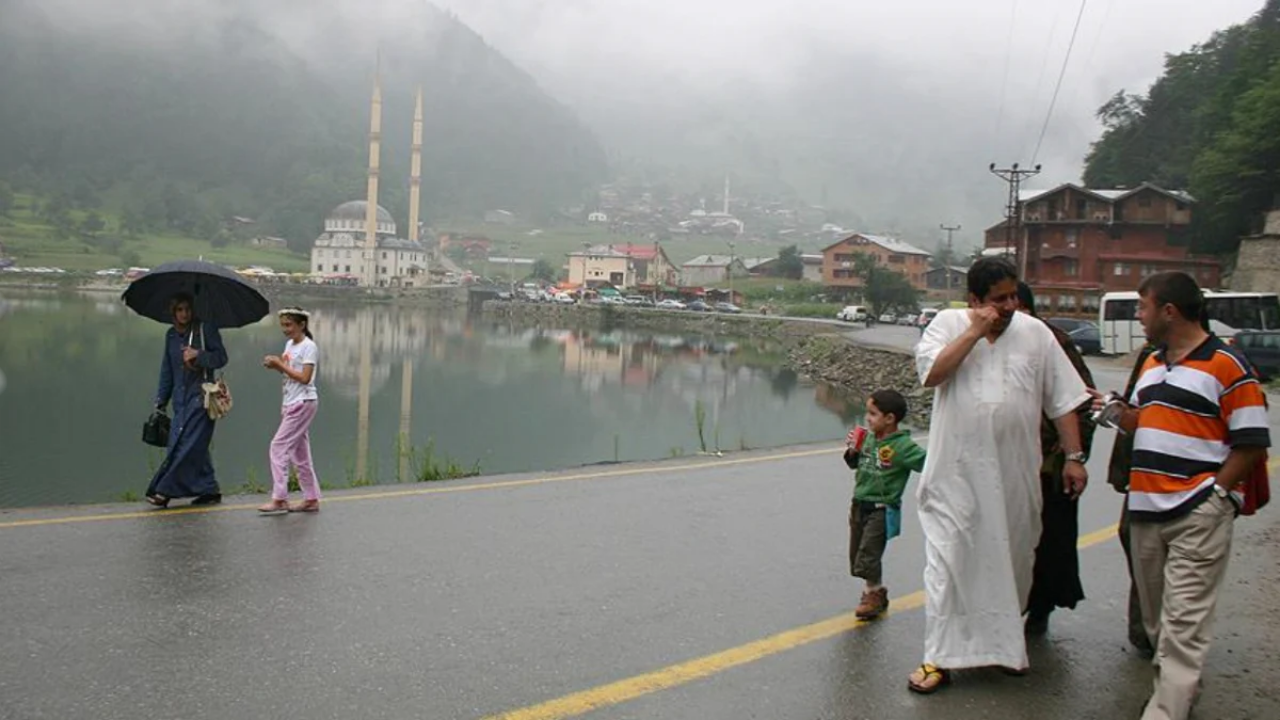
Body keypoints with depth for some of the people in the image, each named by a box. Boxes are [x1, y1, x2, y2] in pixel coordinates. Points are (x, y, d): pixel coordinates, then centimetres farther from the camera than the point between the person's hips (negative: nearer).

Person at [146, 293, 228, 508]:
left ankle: (164, 490, -10)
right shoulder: (171, 335, 15)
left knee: (187, 445, -10)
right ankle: (210, 490, 10)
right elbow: (167, 371, 19)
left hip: (200, 397, -6)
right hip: (181, 399, 6)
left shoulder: (206, 329, -2)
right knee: (196, 447, 4)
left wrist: (198, 355, -18)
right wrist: (161, 401, 18)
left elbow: (221, 357, -4)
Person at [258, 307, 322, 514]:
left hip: (303, 403, -9)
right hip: (290, 403, 9)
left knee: (279, 446, -12)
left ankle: (279, 499, -10)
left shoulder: (308, 347, -11)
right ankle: (311, 499, 14)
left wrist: (280, 364, -17)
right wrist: (275, 366, 0)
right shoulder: (289, 345, 14)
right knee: (299, 451, 9)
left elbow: (304, 378, -19)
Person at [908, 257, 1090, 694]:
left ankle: (1003, 643, 33)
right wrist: (975, 331, -15)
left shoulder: (1035, 333, 4)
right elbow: (931, 372, -17)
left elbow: (1063, 401, 6)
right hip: (956, 473, -2)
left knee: (1013, 559, 14)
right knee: (948, 561, -2)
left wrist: (1074, 456, 2)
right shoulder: (948, 324, 0)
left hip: (1015, 474, 3)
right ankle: (940, 657, 6)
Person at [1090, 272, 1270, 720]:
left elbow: (1252, 444, -7)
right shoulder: (1152, 363, 16)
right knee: (1156, 616, 16)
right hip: (1145, 511, 8)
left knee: (1183, 625, -9)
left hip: (1199, 516, -8)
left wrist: (1214, 493, -13)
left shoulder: (1228, 367, -8)